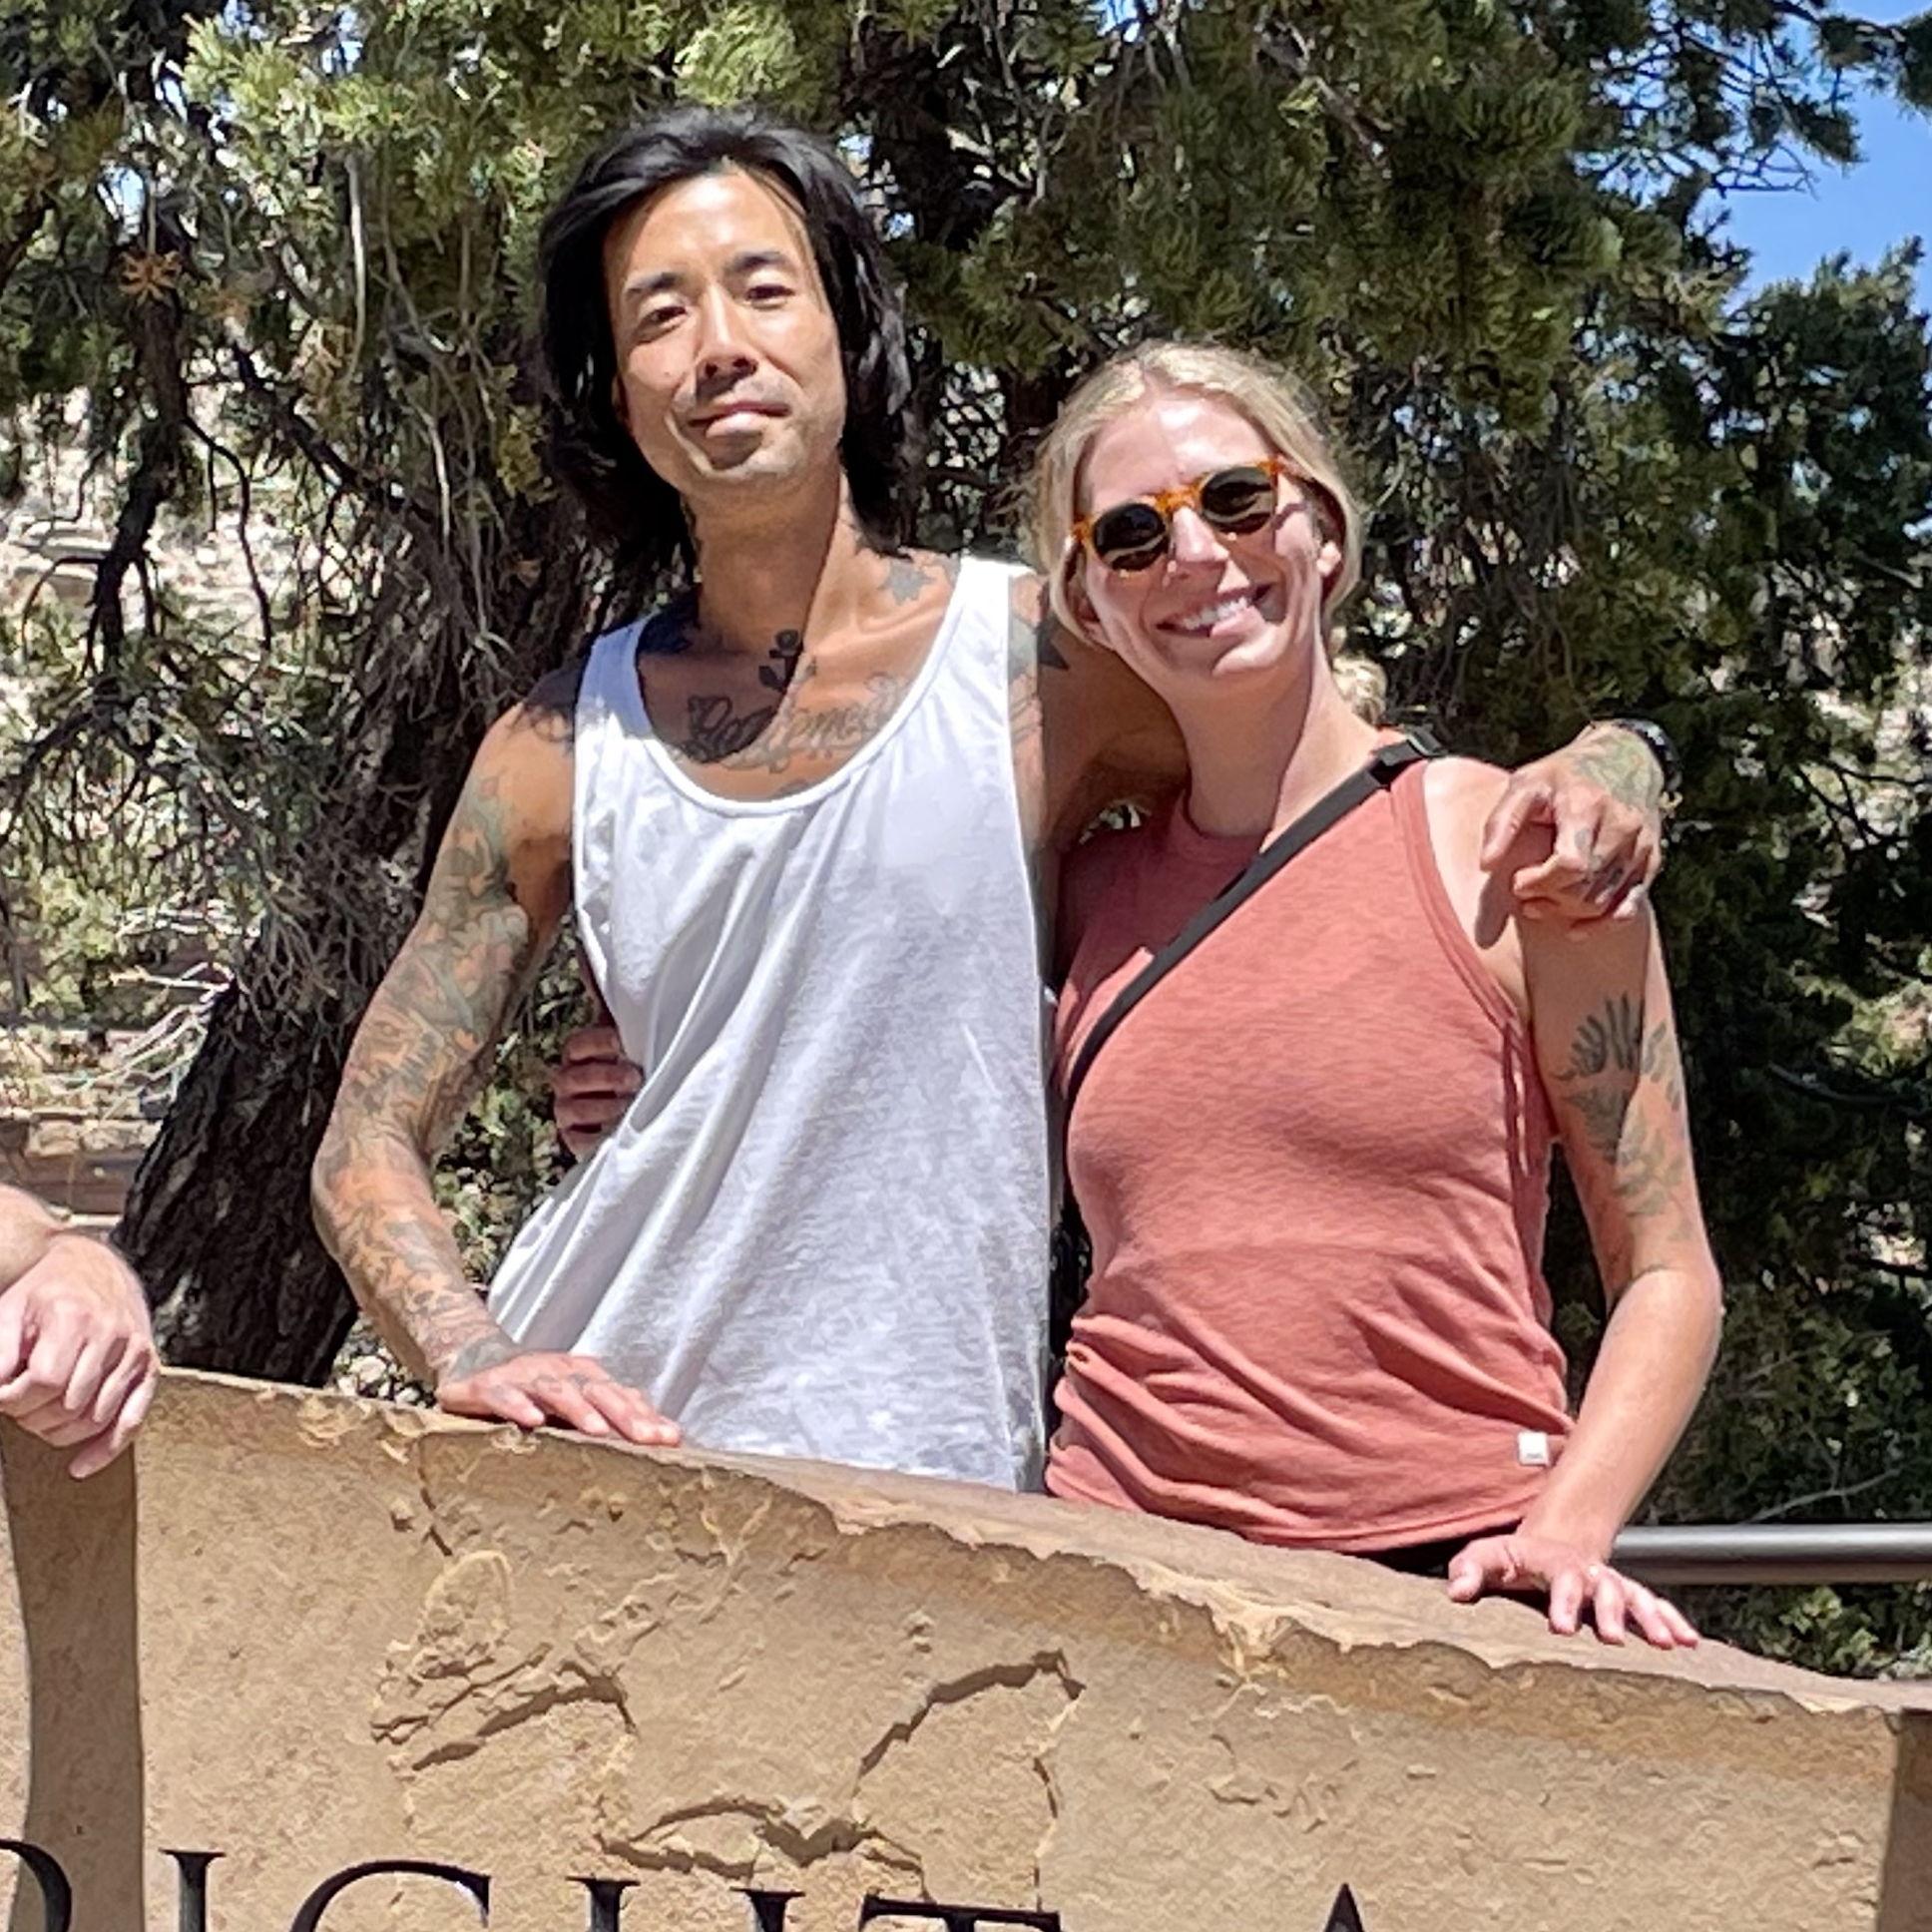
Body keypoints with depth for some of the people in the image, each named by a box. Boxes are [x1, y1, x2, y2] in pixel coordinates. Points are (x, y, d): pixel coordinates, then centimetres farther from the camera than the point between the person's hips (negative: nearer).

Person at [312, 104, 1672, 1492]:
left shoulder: (1046, 663, 0)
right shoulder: (560, 753, 6)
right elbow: (371, 1142, 10)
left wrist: (1593, 769, -11)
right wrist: (471, 1357, -10)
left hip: (937, 1484, -2)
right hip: (588, 1471, 2)